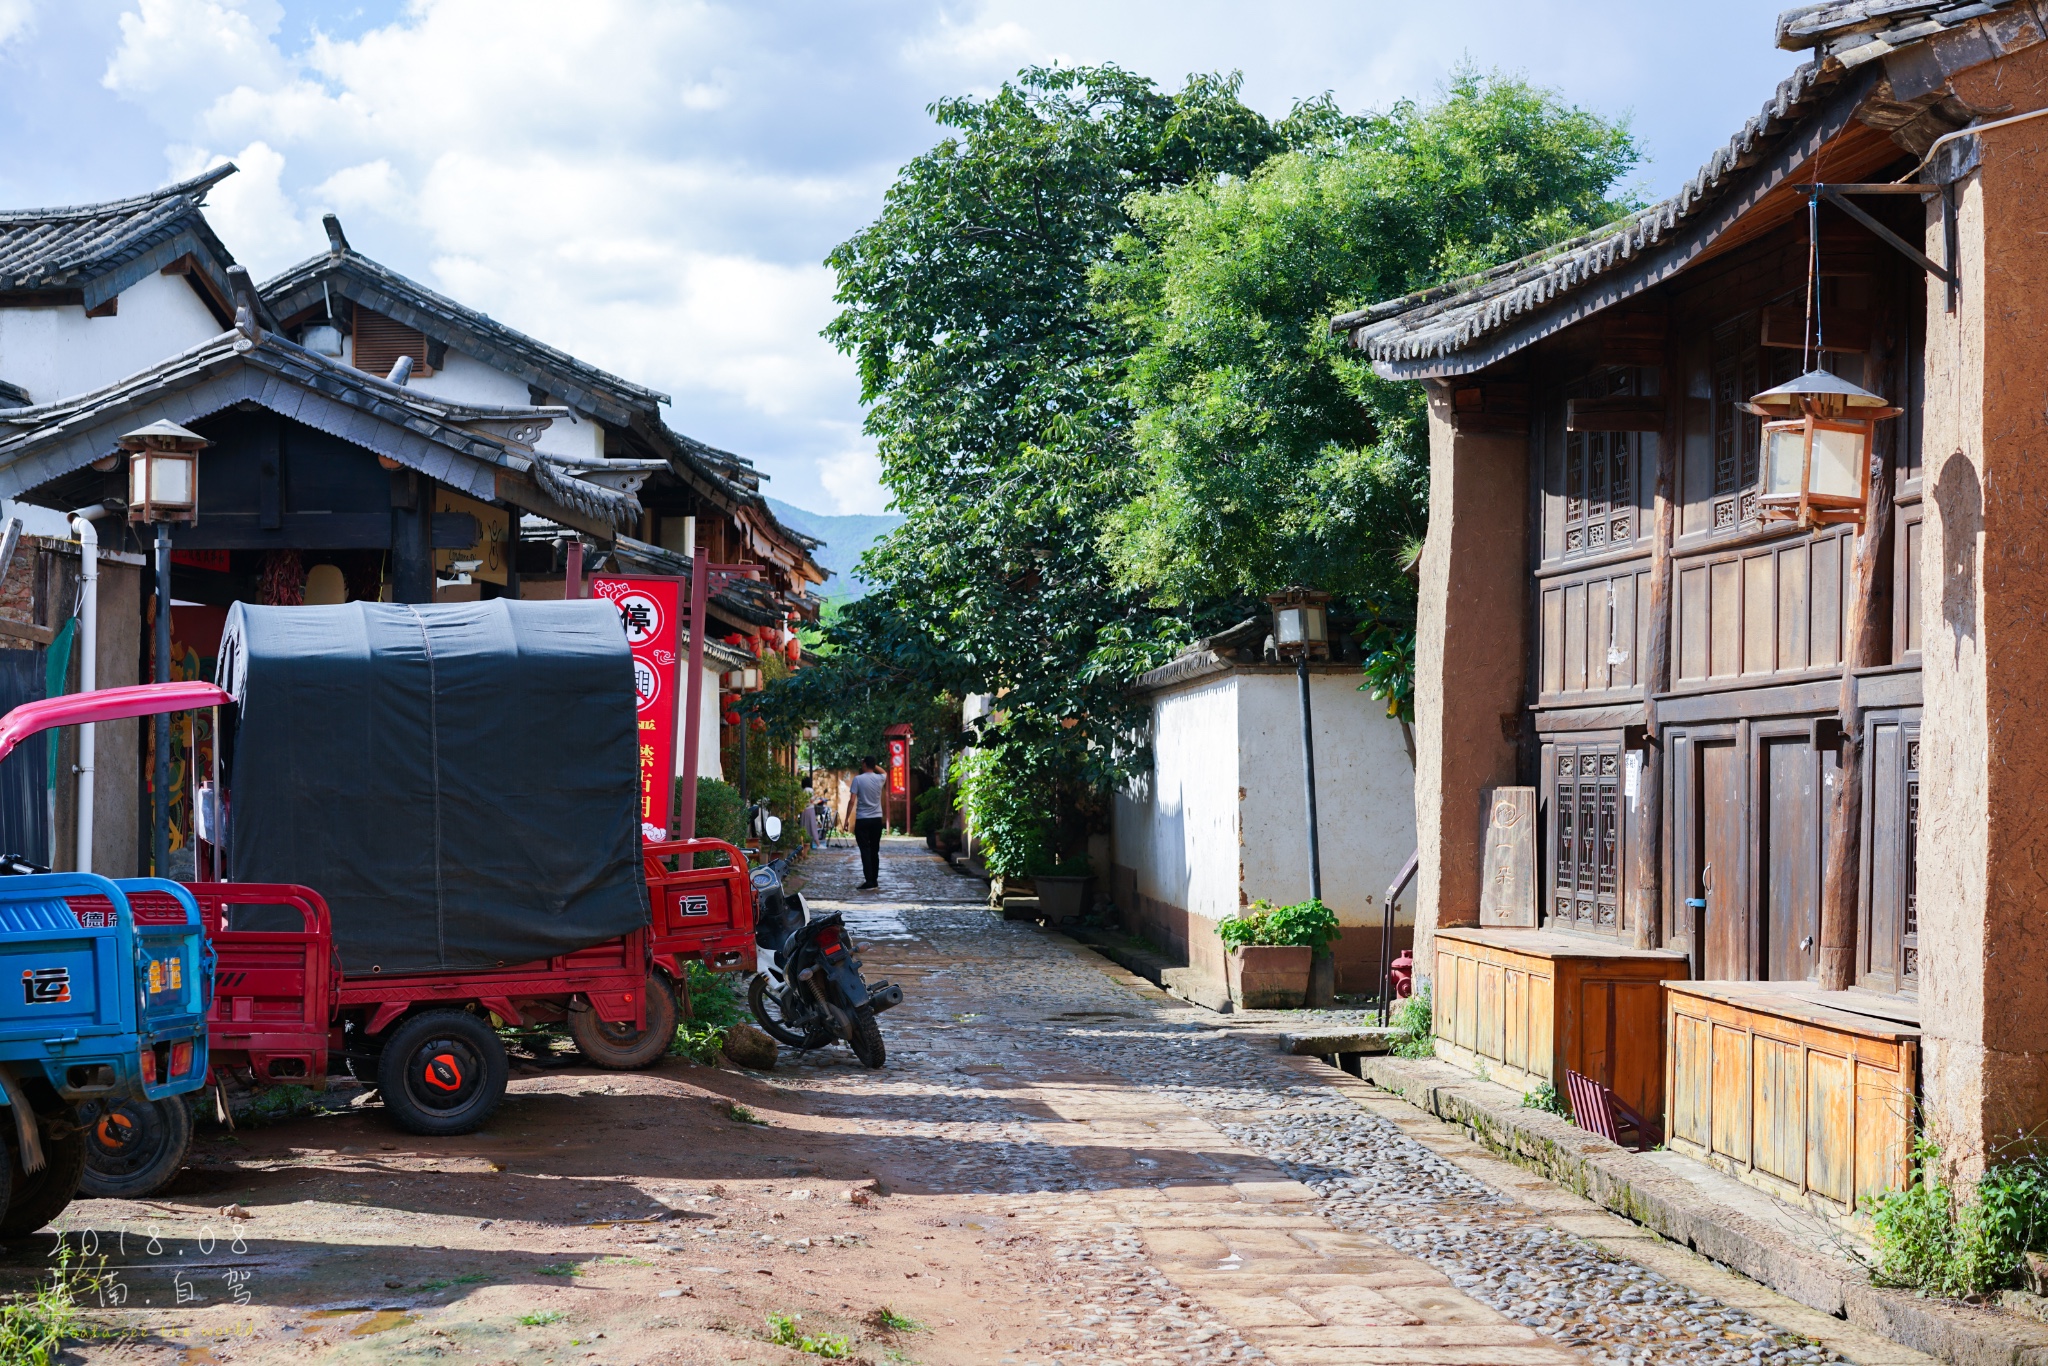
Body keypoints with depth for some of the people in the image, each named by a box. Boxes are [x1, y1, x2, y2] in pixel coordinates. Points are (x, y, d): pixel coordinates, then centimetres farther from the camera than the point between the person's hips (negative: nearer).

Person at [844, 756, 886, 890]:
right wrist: (874, 765, 24)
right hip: (877, 819, 4)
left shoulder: (858, 779, -9)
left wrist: (847, 818, -4)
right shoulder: (880, 779, 2)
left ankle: (869, 882, -12)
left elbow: (852, 801, -11)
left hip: (862, 820, -4)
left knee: (865, 851, -5)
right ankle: (875, 880, 14)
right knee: (875, 851, 11)